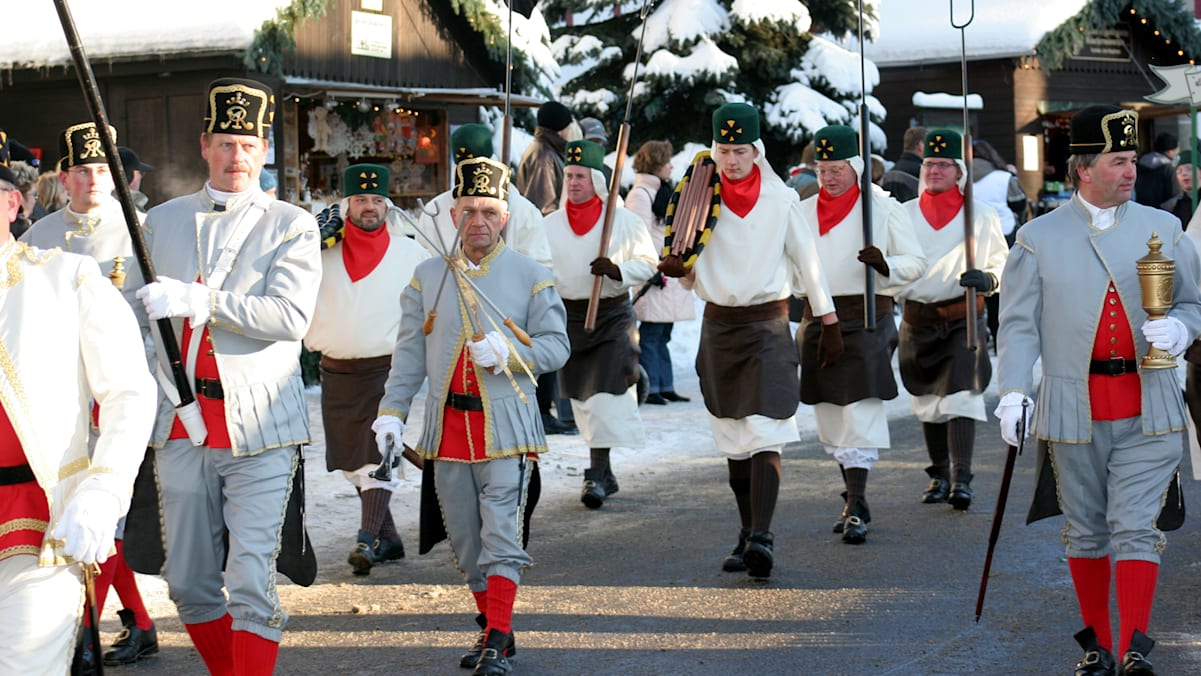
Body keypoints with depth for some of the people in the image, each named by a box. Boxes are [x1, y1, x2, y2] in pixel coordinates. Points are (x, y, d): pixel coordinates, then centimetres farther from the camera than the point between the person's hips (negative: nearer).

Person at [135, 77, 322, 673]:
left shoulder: (292, 227, 2)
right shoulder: (161, 222, 13)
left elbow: (290, 316, -13)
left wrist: (196, 300, -21)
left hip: (259, 428, -4)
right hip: (180, 424, 4)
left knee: (251, 582, -7)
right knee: (188, 582, 9)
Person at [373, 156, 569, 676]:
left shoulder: (531, 277, 3)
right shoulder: (428, 277, 10)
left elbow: (557, 347, 1)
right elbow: (409, 354, 10)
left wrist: (508, 351, -17)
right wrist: (392, 410, -1)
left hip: (505, 424, -3)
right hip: (448, 426, 3)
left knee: (501, 536, -10)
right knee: (465, 540, 9)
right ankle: (493, 628, 22)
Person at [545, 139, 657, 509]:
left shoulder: (624, 221, -3)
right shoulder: (550, 224, 7)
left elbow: (648, 263, -2)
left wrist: (616, 269, -20)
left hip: (612, 315, -4)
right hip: (568, 316, 4)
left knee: (606, 393, -15)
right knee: (581, 396, 9)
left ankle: (597, 474, -15)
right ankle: (604, 471, 23)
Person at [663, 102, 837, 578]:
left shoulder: (781, 200, -2)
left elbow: (807, 262, 5)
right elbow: (696, 270, 10)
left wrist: (829, 323, 6)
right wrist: (678, 269, -14)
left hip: (768, 327, -3)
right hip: (718, 325, 3)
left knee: (765, 433, -15)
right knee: (732, 438, 8)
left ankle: (761, 537, -22)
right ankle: (748, 534, 17)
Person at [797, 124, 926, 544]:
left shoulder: (884, 209, 0)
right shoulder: (804, 212, 12)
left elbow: (916, 262, 0)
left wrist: (885, 265, -19)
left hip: (867, 318, -5)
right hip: (818, 320, 5)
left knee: (860, 413, -12)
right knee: (829, 416, 10)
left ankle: (856, 509, -12)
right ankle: (854, 498, 24)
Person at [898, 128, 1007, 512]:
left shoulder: (981, 215, 2)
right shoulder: (906, 213, 10)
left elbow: (1002, 262, 8)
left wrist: (987, 279, -13)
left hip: (963, 318, -3)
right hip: (918, 319, 3)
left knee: (961, 396, -14)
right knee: (927, 400, 9)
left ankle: (961, 479, -16)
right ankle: (939, 475, 22)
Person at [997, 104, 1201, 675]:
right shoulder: (1038, 238, 4)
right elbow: (1019, 324, 2)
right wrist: (1013, 392, -9)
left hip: (1146, 408, 0)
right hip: (1073, 408, 0)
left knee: (1136, 528, -6)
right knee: (1085, 532, 9)